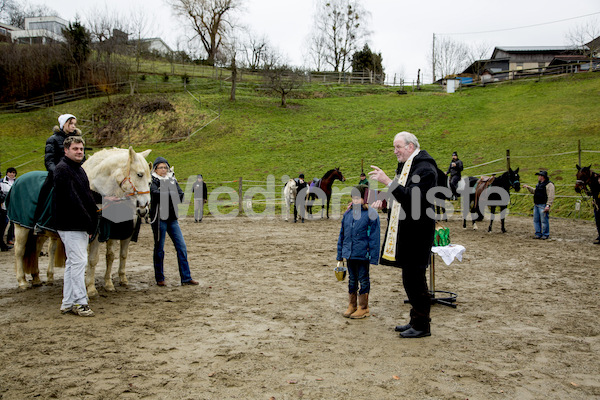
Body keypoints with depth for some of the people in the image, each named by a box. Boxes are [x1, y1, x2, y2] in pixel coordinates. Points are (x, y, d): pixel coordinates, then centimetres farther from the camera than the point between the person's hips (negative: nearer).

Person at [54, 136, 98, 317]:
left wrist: (91, 222, 7)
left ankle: (68, 303, 21)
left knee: (73, 263, 13)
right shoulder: (62, 169, -12)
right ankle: (80, 302, 0)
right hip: (70, 225, -10)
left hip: (81, 225, 10)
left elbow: (87, 197, 19)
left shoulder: (79, 169, 18)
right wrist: (88, 223, -20)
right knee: (78, 261, -8)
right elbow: (71, 200, -20)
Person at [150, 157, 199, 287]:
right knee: (159, 249, 3)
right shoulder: (153, 181, -2)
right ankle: (159, 279, 15)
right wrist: (172, 194, -13)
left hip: (172, 218, 5)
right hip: (159, 218, -5)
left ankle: (186, 278, 7)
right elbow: (155, 193, -21)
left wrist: (165, 194, -14)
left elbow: (181, 194, 1)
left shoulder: (172, 179, 13)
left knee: (182, 247, 2)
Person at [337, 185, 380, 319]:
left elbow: (374, 237, -9)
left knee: (363, 280, 7)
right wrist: (340, 254, 13)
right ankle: (352, 306, 27)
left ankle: (363, 308, 18)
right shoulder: (348, 214, 6)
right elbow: (342, 235, 13)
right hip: (349, 254, 5)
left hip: (362, 254, -5)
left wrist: (373, 257, -12)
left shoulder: (371, 214, -10)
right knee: (352, 279, 15)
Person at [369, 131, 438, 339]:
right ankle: (416, 320, 28)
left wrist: (388, 181, -27)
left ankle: (422, 326, 9)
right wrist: (385, 200, 6)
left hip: (416, 232, -10)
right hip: (405, 231, 10)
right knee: (410, 278, 16)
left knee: (414, 278, -4)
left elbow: (412, 197, -26)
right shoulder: (405, 165, 15)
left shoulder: (425, 168, -15)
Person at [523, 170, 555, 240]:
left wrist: (548, 205, -24)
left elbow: (551, 197, -18)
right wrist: (528, 187, 26)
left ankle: (545, 235, 5)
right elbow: (534, 191, 35)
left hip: (543, 206, -9)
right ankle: (538, 234, 19)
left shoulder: (549, 185, -12)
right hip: (536, 205, 9)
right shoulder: (539, 184, 16)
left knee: (544, 220, -4)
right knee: (536, 220, 11)